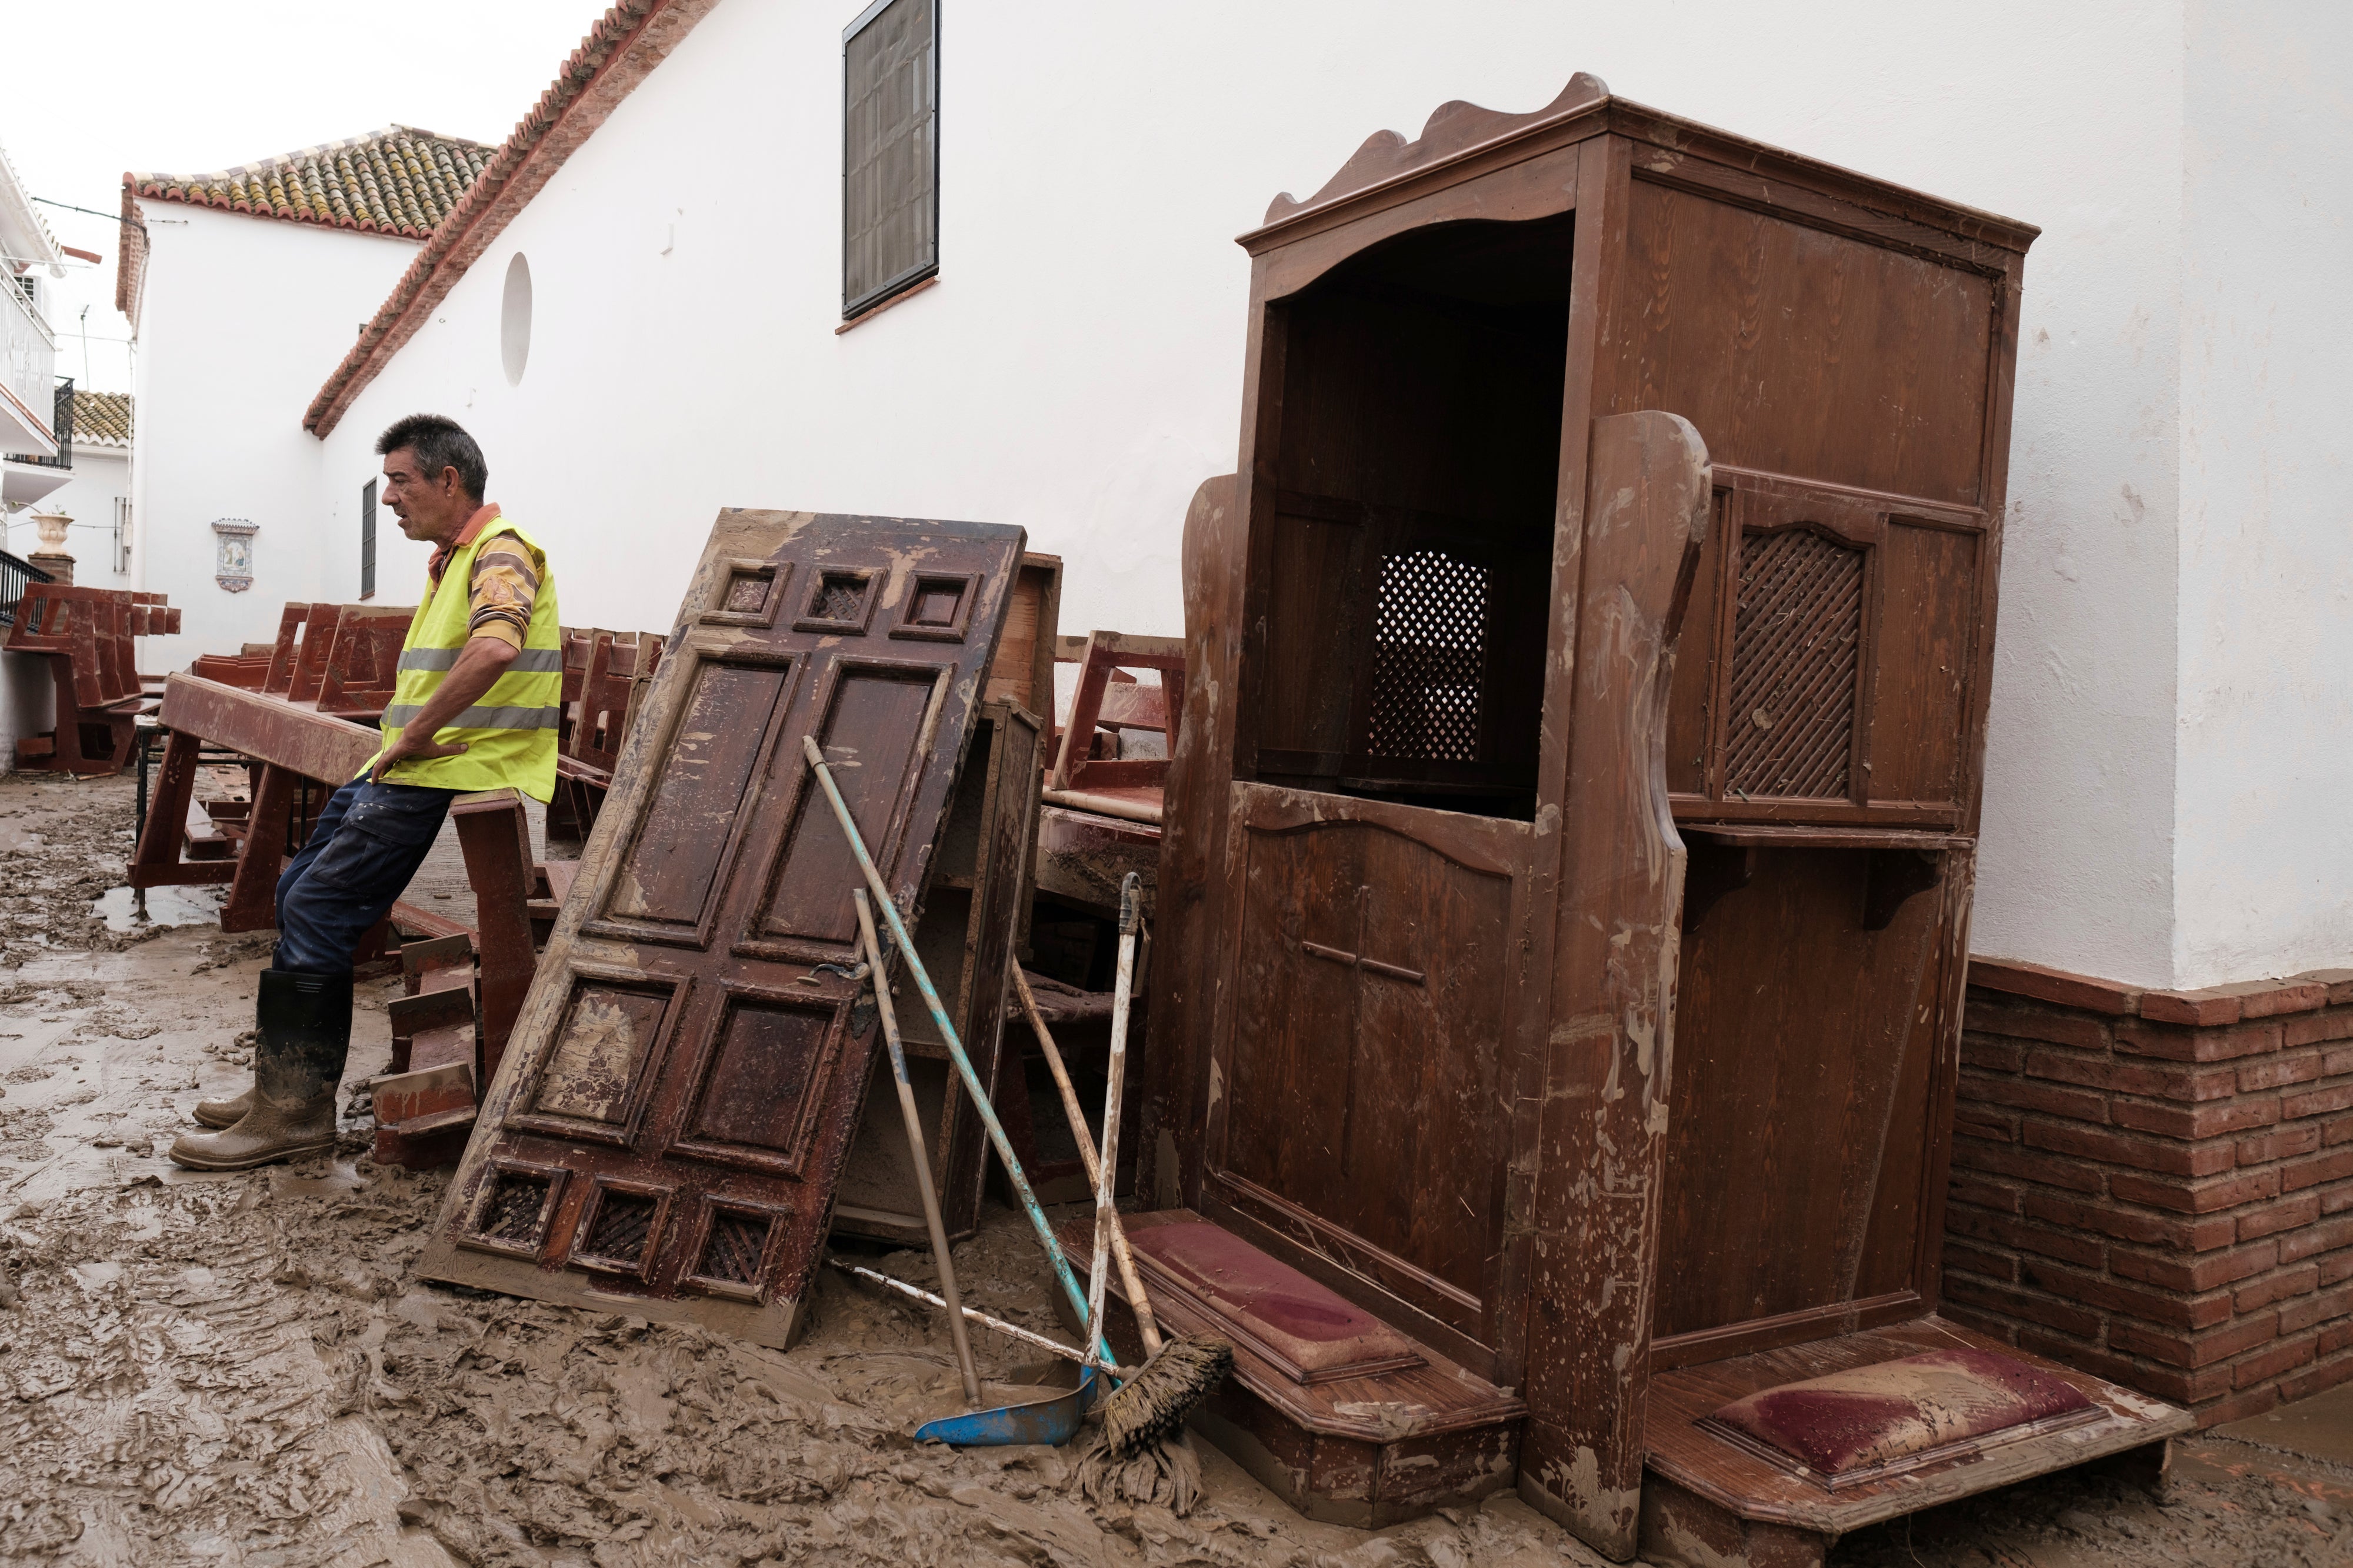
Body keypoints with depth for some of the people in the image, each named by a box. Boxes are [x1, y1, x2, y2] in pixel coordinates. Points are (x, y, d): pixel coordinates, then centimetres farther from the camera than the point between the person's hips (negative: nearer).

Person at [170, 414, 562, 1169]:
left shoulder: (502, 553, -13)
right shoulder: (451, 561, 21)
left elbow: (495, 648, -35)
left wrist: (416, 734, -26)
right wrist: (401, 741, 12)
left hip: (457, 780, -11)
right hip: (414, 770, 11)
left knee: (317, 909, -13)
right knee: (299, 890, 12)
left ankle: (296, 1109, -3)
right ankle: (287, 1077, 22)